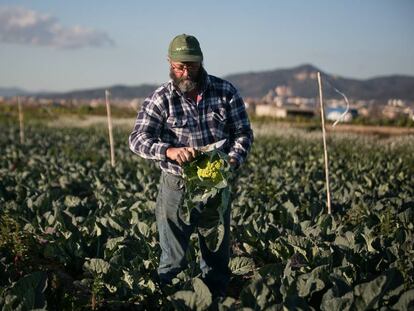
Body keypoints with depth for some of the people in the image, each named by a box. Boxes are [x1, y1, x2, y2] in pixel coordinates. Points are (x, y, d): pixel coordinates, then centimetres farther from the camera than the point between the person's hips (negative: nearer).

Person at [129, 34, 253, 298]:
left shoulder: (226, 91, -1)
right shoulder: (160, 99, -7)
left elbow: (244, 132, 3)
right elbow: (138, 139, -14)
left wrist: (234, 160, -17)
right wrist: (169, 151, -33)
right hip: (176, 188, -2)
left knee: (218, 258, 15)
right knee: (173, 260, 8)